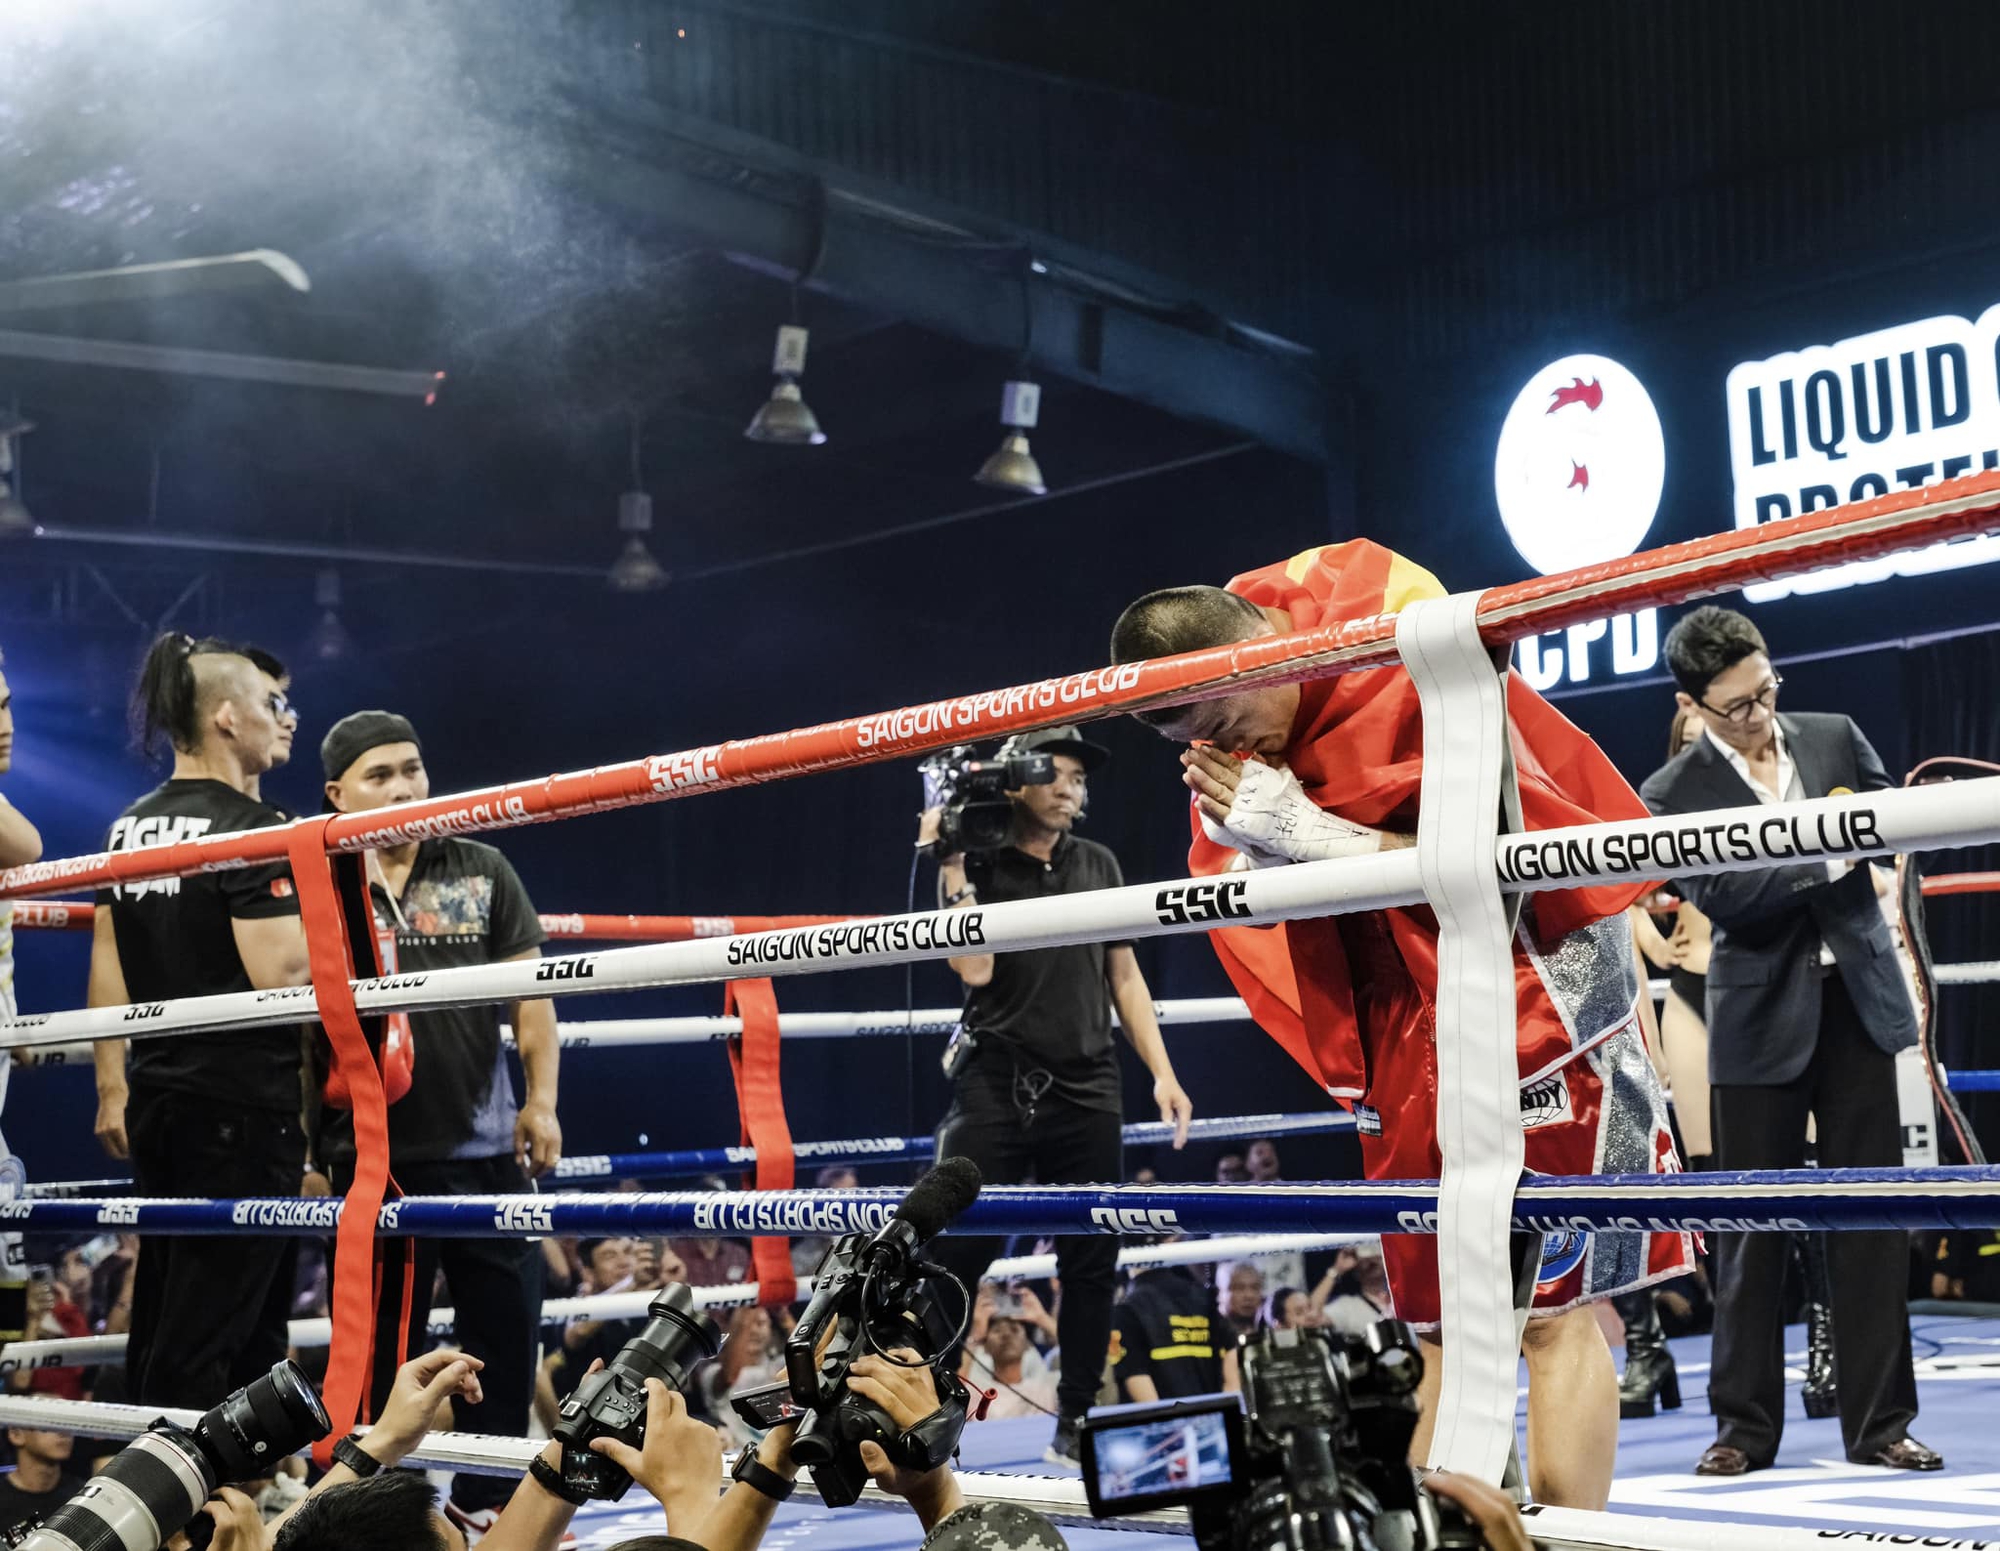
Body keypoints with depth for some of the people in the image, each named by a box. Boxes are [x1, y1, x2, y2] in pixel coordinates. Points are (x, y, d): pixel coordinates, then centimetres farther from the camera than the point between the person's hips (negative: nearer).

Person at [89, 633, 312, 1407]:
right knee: (213, 1330, -3)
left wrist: (112, 1085, 18)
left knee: (161, 1318, 15)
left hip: (158, 1094, 8)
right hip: (244, 1101, -8)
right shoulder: (252, 827, -14)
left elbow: (107, 961, 13)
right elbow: (278, 973, -20)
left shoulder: (133, 824, 11)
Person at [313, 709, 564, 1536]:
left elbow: (530, 992, 8)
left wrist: (542, 1101, 1)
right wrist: (305, 1143, -5)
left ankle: (487, 1495, 22)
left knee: (506, 1322, 8)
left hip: (485, 1145, 3)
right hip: (373, 1151, -3)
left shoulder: (483, 872, 6)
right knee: (383, 1343, 6)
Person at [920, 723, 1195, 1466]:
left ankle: (1075, 1422, 15)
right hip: (996, 1089, -4)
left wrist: (1162, 1072, 9)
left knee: (1091, 1265, 5)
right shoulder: (977, 868, 1)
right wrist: (953, 866, -13)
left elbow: (1123, 974, 16)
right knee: (954, 1258, -5)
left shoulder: (1098, 866, 13)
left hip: (1086, 1093, 4)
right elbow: (975, 966, -12)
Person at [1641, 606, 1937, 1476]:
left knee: (1871, 1219, 3)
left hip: (1857, 1003, 2)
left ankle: (1880, 1425, 11)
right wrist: (1829, 849, -21)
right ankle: (1745, 1427, 15)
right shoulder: (1675, 795, -5)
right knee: (1753, 1229, 4)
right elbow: (1728, 903, -16)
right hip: (1763, 1021, -2)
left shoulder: (1834, 737, 5)